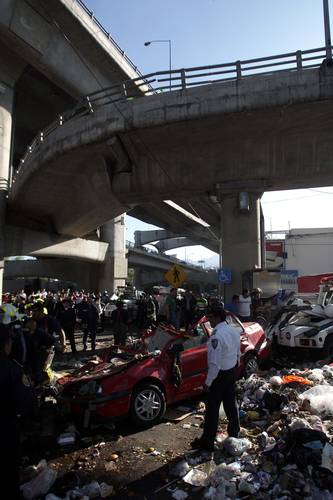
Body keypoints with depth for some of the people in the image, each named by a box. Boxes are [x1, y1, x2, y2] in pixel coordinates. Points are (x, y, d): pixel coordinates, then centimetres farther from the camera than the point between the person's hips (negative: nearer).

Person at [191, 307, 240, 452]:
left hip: (220, 375, -8)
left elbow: (214, 363, -26)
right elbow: (238, 353, 10)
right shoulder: (235, 331, -1)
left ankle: (207, 442, 16)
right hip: (232, 372, 8)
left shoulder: (216, 336, -27)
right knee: (231, 403, 21)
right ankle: (234, 433, 36)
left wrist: (208, 382, -17)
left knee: (212, 408, 4)